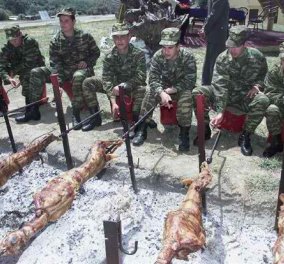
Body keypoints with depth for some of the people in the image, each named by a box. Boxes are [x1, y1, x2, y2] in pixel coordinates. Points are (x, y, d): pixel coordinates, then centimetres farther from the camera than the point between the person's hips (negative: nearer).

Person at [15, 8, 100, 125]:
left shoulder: (85, 36, -4)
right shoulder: (55, 41, -1)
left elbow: (96, 53, 8)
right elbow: (55, 63, -7)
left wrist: (87, 62, -13)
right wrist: (58, 83, -21)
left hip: (82, 69, -4)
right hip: (64, 70, 4)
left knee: (78, 76, -42)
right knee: (36, 73, -11)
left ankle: (76, 114, -34)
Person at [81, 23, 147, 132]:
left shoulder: (138, 54, -16)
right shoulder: (109, 57, -9)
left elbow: (141, 77, -24)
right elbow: (107, 80, -18)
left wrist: (122, 85, -32)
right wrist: (113, 102, -31)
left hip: (133, 88, -3)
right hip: (116, 87, 4)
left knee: (142, 89, -40)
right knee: (88, 83, -10)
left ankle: (135, 122, -23)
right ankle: (96, 117, -2)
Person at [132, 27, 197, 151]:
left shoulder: (187, 57, -23)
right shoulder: (157, 56, -16)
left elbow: (190, 81, -26)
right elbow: (153, 79, -22)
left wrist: (170, 90, -33)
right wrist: (162, 93, -42)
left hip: (182, 89, -2)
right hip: (164, 88, 3)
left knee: (186, 96, -34)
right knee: (150, 93, -24)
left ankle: (184, 134, -22)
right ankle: (142, 129, -15)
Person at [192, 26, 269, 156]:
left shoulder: (257, 56, -9)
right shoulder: (222, 59, -12)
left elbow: (264, 75, 13)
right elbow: (220, 86, -21)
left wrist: (257, 85, -11)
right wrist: (220, 112, -30)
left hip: (246, 96, 0)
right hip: (225, 94, 1)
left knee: (262, 100, -33)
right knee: (197, 92, -22)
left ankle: (245, 135, -14)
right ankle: (205, 129, -6)